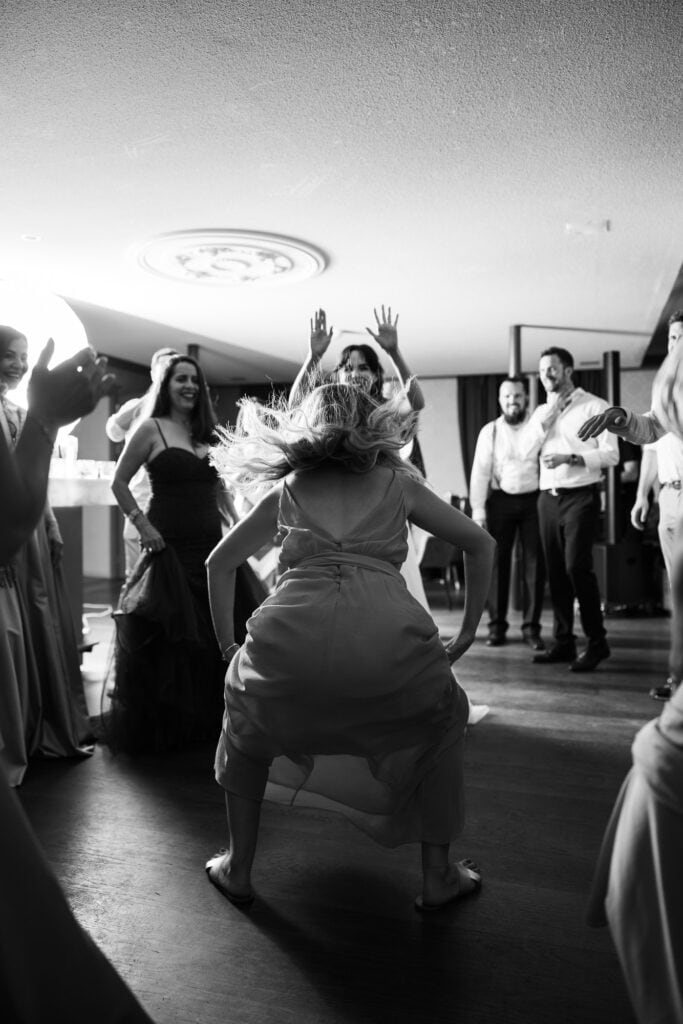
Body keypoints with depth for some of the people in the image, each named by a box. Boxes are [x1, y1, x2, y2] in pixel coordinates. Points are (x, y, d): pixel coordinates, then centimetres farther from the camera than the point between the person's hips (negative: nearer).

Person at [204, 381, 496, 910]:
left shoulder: (288, 489, 24)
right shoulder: (398, 483, 22)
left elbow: (219, 563, 28)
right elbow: (481, 544, 22)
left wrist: (228, 644, 34)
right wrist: (467, 634, 27)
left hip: (291, 635, 1)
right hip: (388, 636, 0)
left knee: (248, 726, 34)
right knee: (442, 722, 31)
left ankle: (238, 870, 39)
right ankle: (438, 876, 34)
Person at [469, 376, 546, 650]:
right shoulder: (489, 431, 4)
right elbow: (480, 472, 0)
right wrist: (478, 509, -8)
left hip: (533, 500, 0)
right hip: (500, 500, 1)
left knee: (534, 564, 2)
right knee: (497, 563, 4)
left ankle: (531, 627, 11)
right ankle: (496, 625, 14)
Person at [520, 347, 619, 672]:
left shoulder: (594, 406, 0)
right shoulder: (541, 412, 17)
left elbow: (611, 454, -8)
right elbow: (525, 449, 2)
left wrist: (570, 458, -19)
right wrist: (549, 412, -4)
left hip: (580, 496, -5)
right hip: (548, 498, 6)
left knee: (577, 566, -14)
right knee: (555, 571, 6)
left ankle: (597, 642, -2)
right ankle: (563, 642, 14)